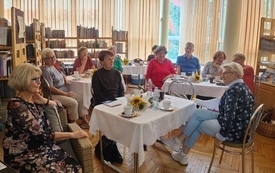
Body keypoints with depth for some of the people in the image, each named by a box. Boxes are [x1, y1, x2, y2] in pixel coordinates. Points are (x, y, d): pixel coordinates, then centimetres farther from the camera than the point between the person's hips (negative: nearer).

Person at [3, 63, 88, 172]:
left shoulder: (33, 100, 7)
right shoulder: (17, 106, -18)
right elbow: (40, 134, -21)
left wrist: (45, 102, -1)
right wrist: (73, 134, -17)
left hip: (42, 147, 7)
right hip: (23, 156, -7)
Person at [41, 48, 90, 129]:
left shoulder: (53, 66, 11)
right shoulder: (46, 70, -17)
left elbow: (62, 74, 30)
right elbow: (50, 88, -22)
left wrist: (66, 79, 6)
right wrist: (65, 94, -18)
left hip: (64, 91, 10)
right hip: (54, 95, -10)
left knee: (80, 98, -1)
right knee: (73, 103, -24)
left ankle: (84, 120, 3)